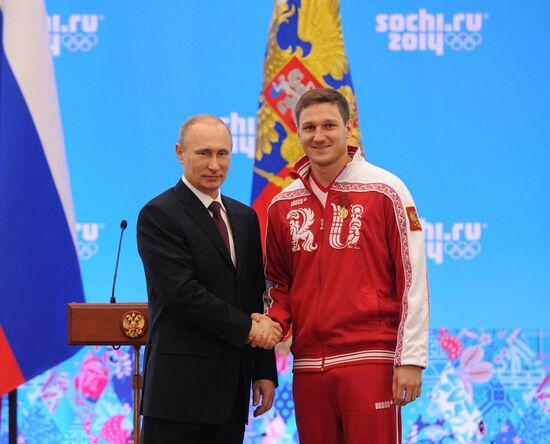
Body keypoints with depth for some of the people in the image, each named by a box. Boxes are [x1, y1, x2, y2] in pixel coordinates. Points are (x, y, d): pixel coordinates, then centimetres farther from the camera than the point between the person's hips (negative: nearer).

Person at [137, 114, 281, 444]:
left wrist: (265, 371, 10)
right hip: (180, 388, -6)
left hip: (232, 389, 6)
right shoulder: (159, 215, -6)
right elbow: (183, 293, -16)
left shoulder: (245, 217, 16)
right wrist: (246, 328, -11)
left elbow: (256, 298, 17)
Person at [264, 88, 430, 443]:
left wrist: (411, 359, -9)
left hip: (370, 361, -4)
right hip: (308, 368, 4)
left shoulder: (385, 191, -2)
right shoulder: (283, 206, 12)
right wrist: (275, 321, -2)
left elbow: (413, 278, -4)